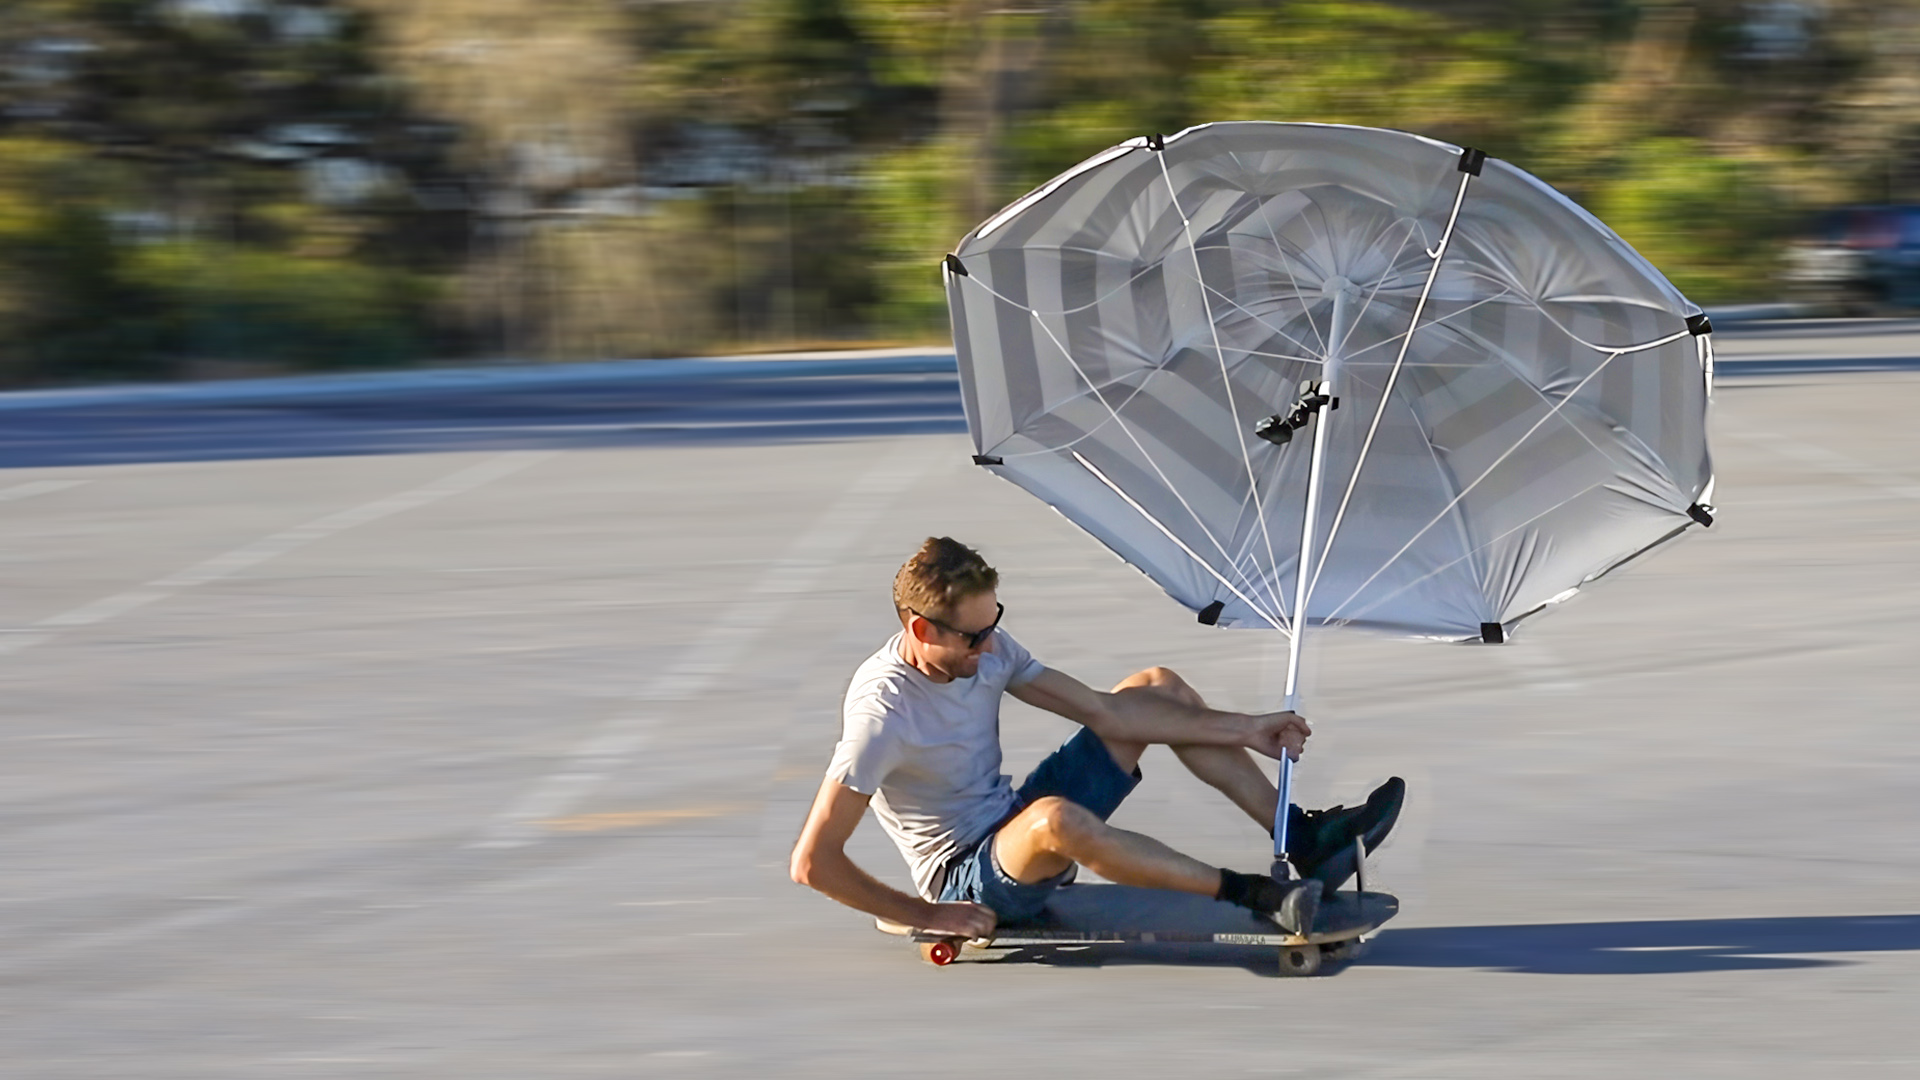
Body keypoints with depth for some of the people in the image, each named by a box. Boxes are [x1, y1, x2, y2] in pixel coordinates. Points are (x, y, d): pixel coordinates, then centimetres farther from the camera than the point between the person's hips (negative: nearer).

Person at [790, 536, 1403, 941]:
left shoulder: (985, 649, -4)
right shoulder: (882, 712, -27)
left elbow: (1103, 713, -1)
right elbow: (813, 862, -28)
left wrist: (1245, 730, -4)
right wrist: (925, 915, -21)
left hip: (1018, 827, 8)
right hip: (968, 877, -8)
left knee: (1157, 688, 3)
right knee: (1056, 817, -43)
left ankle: (1300, 836, 0)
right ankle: (1256, 895, -32)